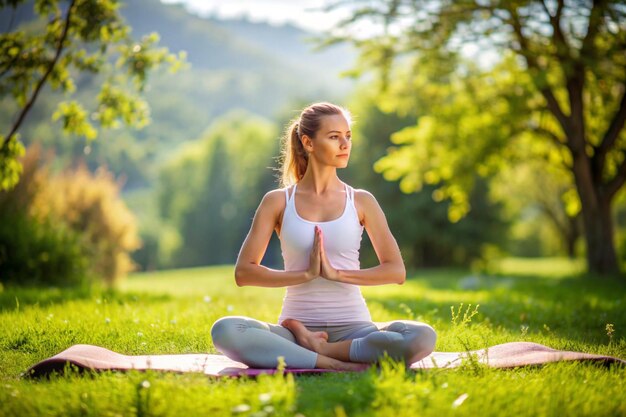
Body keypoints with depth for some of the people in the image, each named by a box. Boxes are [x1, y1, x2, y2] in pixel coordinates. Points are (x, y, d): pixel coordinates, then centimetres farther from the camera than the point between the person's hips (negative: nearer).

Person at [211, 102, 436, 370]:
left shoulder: (361, 202, 7)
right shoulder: (278, 202, 5)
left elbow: (396, 270, 1)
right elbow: (243, 271, -2)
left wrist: (337, 274, -12)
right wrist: (306, 274, -12)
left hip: (353, 327, 1)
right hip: (296, 327, -1)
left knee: (422, 337, -29)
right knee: (225, 330, -29)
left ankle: (318, 349, -16)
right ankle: (333, 364, -24)